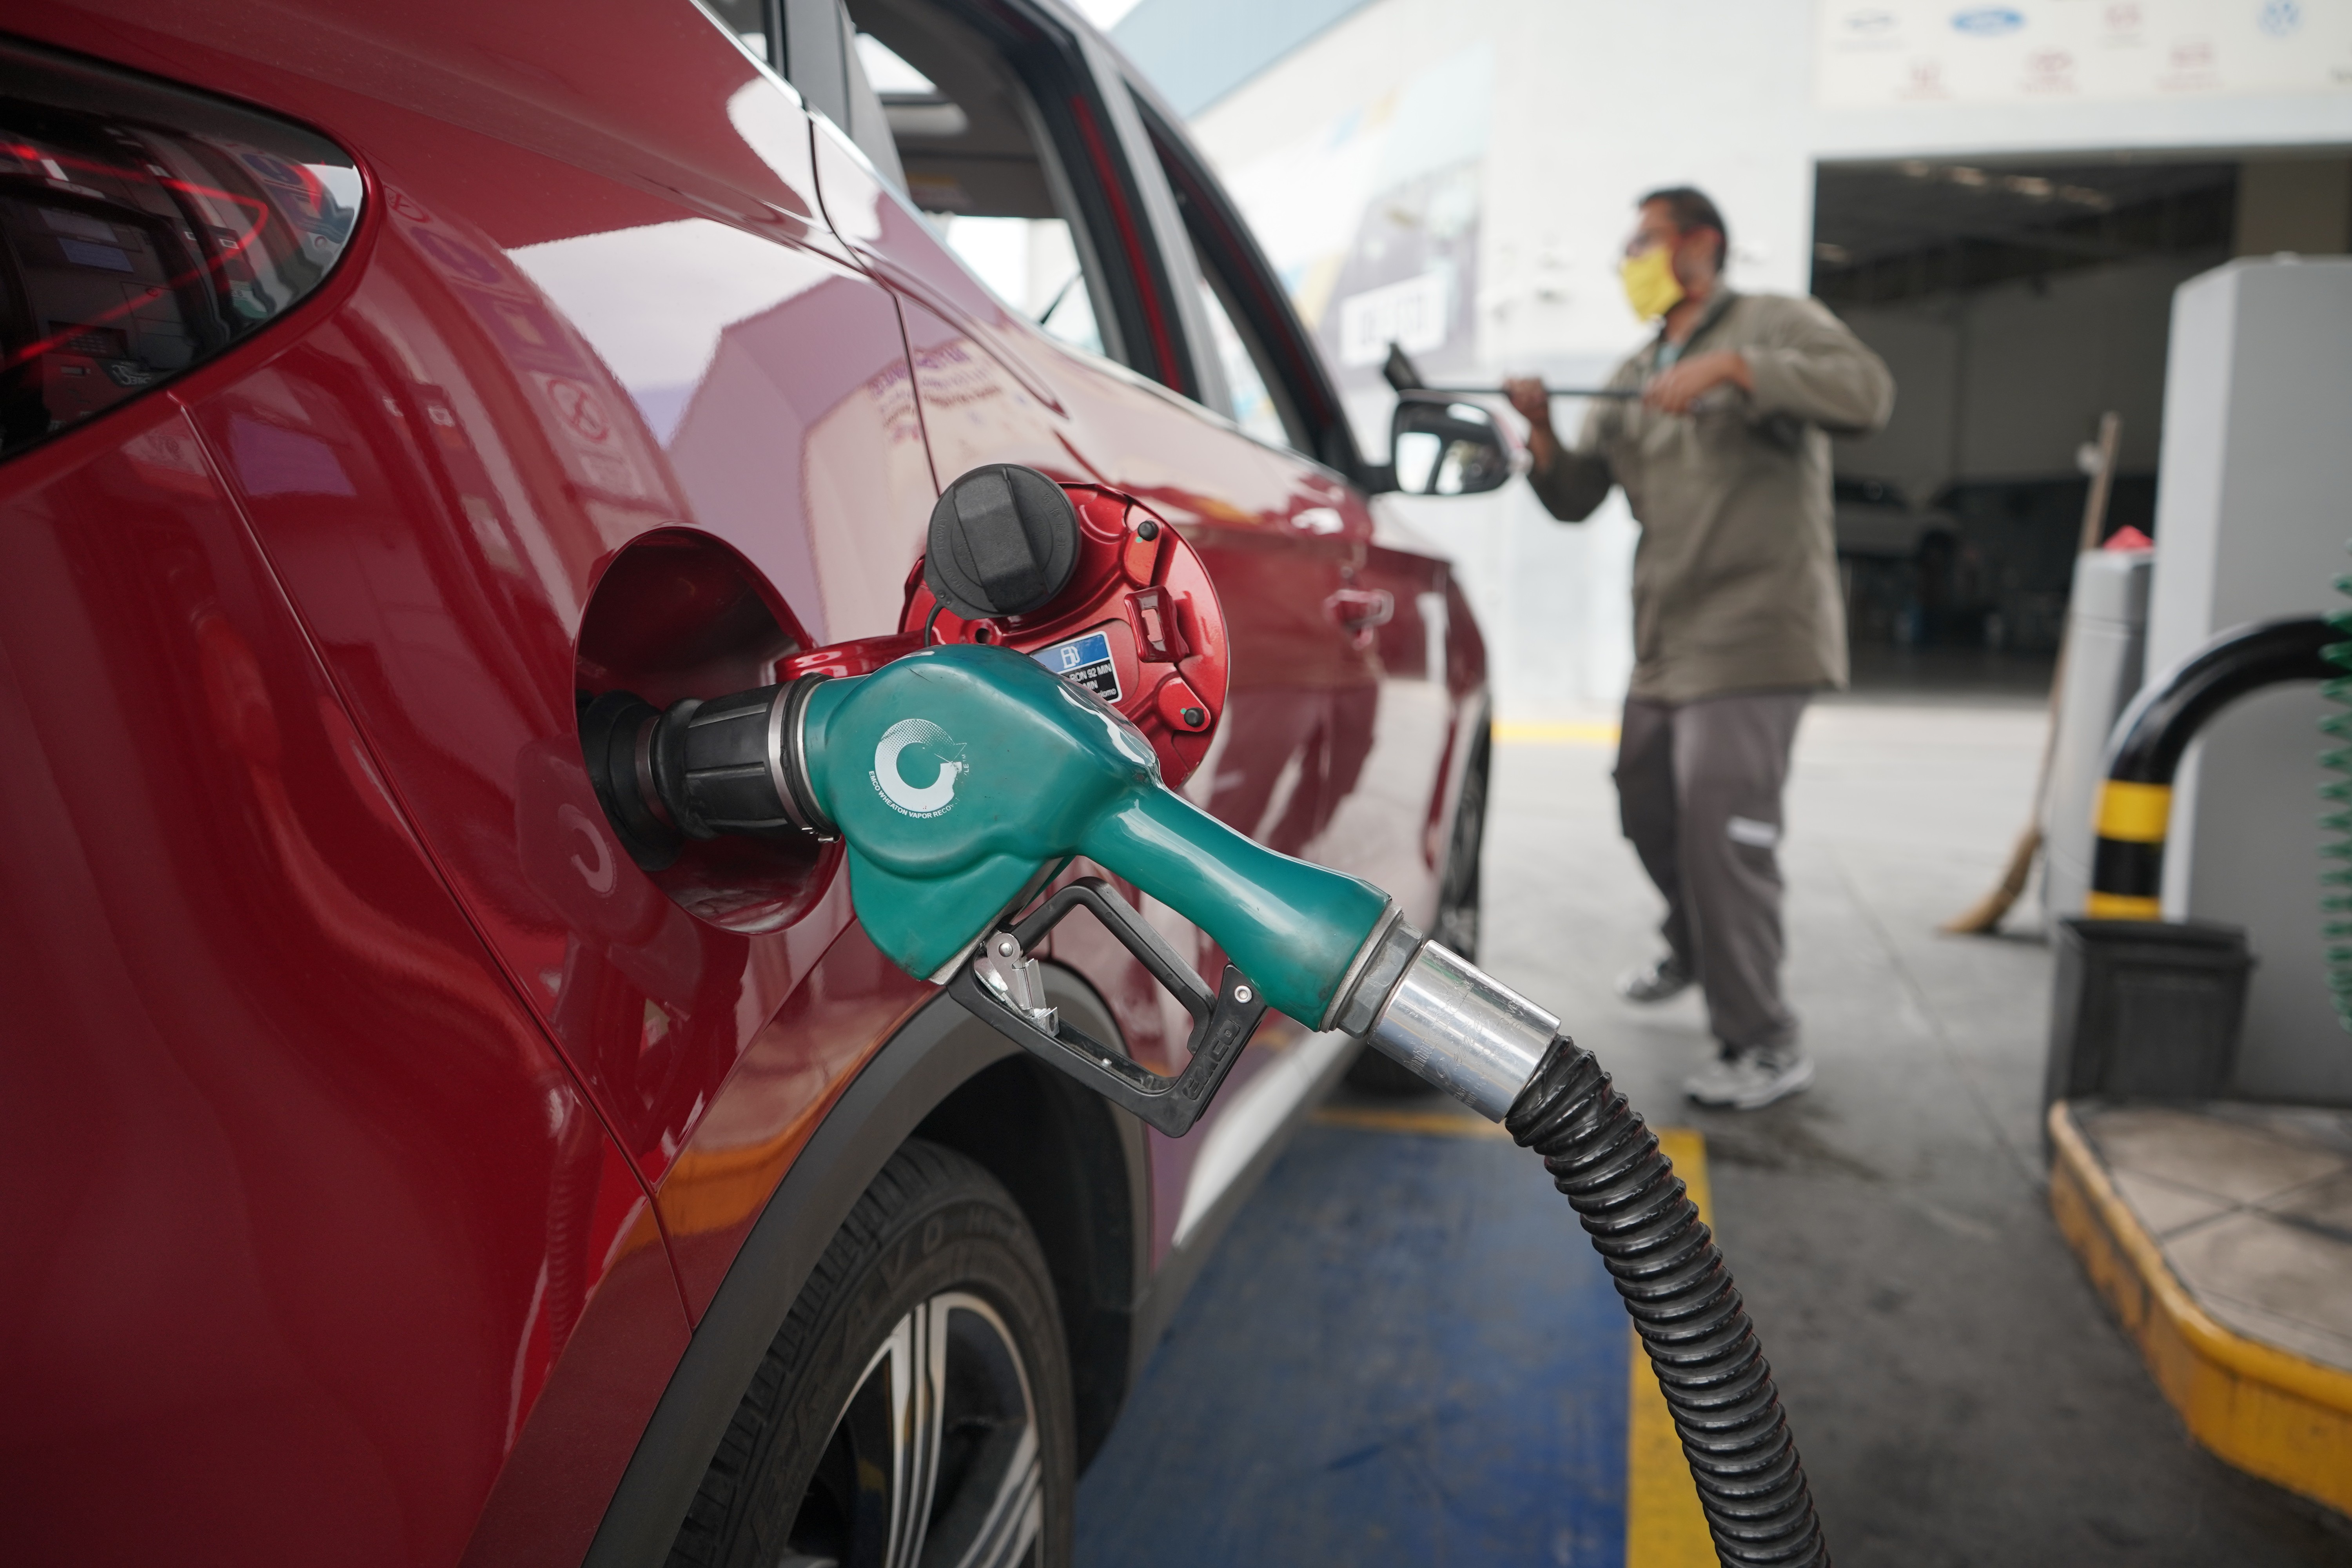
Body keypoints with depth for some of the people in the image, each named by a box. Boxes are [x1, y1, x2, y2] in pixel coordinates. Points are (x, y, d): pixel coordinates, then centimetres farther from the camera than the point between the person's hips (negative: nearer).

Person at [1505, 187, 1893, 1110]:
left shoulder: (1772, 325, -1)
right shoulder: (1633, 379, 18)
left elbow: (1868, 392, -19)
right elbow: (1576, 498, 15)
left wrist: (1731, 367, -26)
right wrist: (1543, 433, -4)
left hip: (1753, 630, -8)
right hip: (1664, 640, 8)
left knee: (1721, 829, -15)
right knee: (1647, 808, 18)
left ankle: (1764, 1045, -5)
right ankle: (1693, 949, 45)